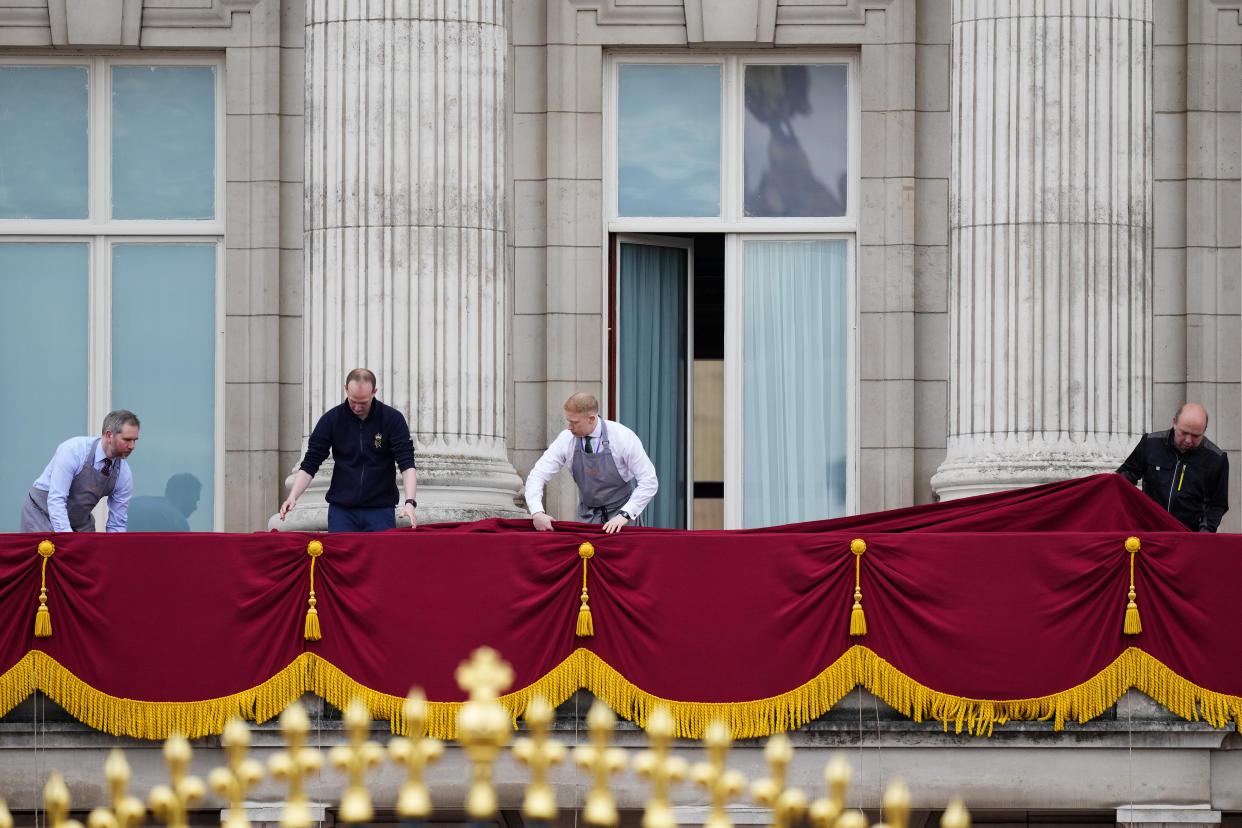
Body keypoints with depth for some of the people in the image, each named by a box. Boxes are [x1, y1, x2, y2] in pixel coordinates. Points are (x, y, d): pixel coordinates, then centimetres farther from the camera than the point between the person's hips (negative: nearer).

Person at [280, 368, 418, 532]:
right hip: (341, 510, 1)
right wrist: (293, 497, -18)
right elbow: (309, 465, -1)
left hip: (380, 510, -1)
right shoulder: (331, 419, -3)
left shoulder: (393, 419, -6)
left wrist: (410, 502, -28)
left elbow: (407, 464, -11)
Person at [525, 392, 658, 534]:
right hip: (587, 514, 3)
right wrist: (537, 512, -29)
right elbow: (537, 476, -11)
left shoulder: (623, 437, -20)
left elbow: (649, 482, -18)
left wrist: (624, 515, -27)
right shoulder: (566, 439, -11)